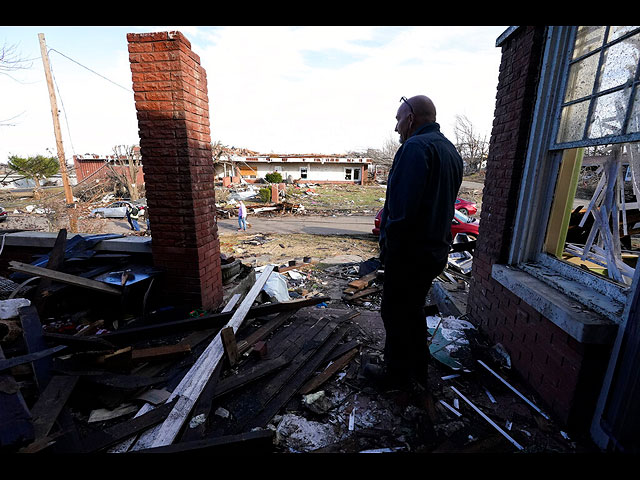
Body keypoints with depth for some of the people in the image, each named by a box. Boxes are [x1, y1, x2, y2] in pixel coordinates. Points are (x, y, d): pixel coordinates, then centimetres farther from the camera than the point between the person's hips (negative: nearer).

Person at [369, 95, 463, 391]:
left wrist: (388, 243, -15)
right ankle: (418, 370, 40)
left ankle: (396, 375, 27)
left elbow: (402, 207, -27)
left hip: (410, 253, -10)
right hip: (436, 251, 10)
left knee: (396, 314, 8)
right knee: (414, 311, 23)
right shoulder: (451, 150, 14)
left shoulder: (415, 146, -18)